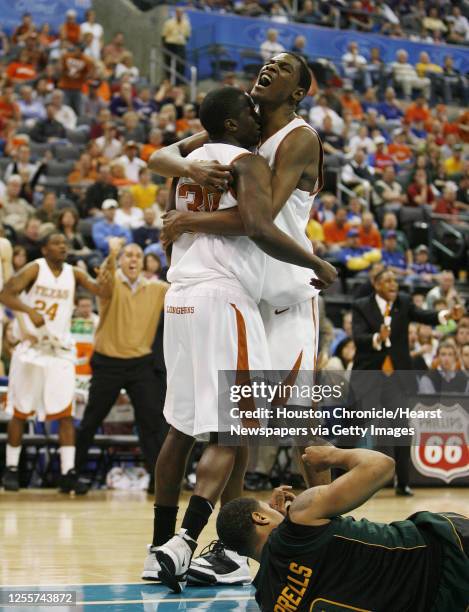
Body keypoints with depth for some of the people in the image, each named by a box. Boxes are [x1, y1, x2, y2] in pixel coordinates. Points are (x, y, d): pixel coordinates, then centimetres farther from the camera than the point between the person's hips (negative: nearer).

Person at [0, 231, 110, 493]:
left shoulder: (74, 274, 3)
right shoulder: (34, 269, -7)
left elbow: (95, 287, -14)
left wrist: (102, 283, -38)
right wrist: (30, 311, -33)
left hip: (60, 352, 2)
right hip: (31, 349, -2)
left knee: (65, 413, -5)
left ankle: (68, 473, -6)